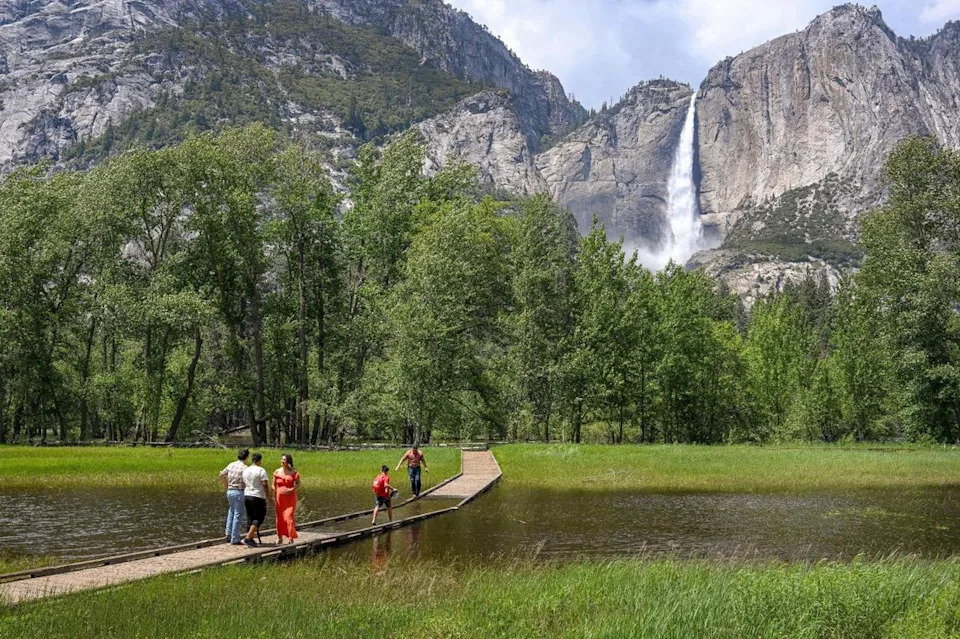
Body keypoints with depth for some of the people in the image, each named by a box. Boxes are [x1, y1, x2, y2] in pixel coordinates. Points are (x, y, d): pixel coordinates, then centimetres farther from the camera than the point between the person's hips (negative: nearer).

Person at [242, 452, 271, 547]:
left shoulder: (246, 471, 10)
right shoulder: (261, 471, -11)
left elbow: (243, 485, 13)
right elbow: (265, 485, -16)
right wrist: (267, 496, -5)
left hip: (247, 496, 7)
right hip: (258, 497, -7)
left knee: (250, 517, 15)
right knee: (259, 518, -2)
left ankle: (250, 538, 15)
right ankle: (248, 538, -12)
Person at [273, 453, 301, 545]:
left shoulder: (293, 472, -4)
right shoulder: (277, 472, 3)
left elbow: (298, 484, 1)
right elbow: (274, 485, 8)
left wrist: (291, 489, -16)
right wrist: (274, 497, 3)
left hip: (290, 497, -3)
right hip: (280, 497, 3)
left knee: (288, 517, -10)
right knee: (279, 517, 6)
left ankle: (291, 538, -3)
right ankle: (279, 538, 19)